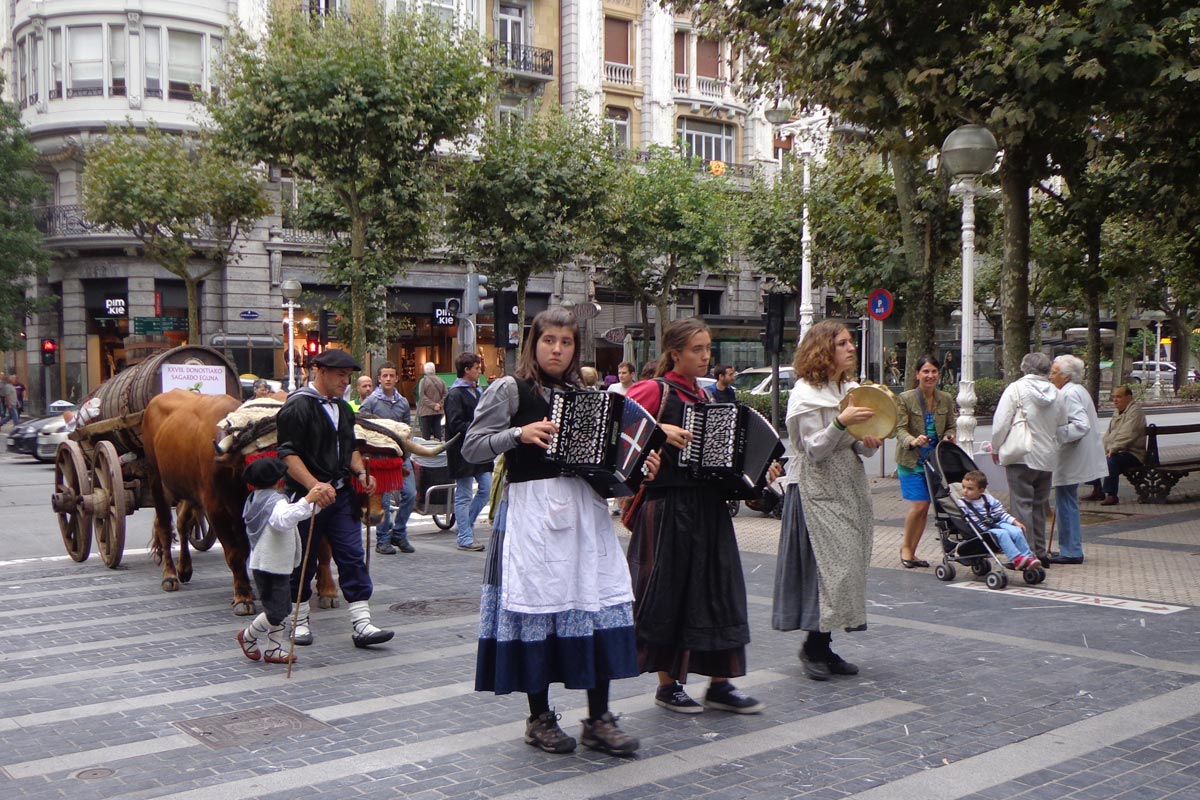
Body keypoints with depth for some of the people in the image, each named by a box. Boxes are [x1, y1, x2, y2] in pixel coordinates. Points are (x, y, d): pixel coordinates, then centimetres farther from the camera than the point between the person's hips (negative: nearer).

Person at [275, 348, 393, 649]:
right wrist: (314, 485, -28)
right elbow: (288, 454, -17)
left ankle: (362, 625, 0)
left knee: (353, 558, 0)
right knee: (303, 561, 7)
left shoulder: (342, 408, 16)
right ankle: (300, 622, 23)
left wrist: (360, 471, 7)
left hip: (341, 494, 7)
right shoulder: (297, 406, -11)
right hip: (306, 496, -7)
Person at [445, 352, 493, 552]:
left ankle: (466, 524, 25)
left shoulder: (476, 391, 15)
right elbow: (455, 425, -21)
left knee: (486, 488, 9)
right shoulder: (455, 394, -13)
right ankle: (465, 539, 7)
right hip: (463, 452, -8)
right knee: (464, 495, 0)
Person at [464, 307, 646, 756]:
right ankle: (539, 719, 14)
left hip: (583, 507, 5)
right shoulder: (510, 389, 0)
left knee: (598, 601, 0)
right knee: (537, 605, -2)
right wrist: (520, 433, -17)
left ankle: (598, 720, 10)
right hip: (532, 510, -5)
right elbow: (472, 448, -5)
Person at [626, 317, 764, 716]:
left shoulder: (704, 397, 14)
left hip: (708, 504, 7)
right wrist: (661, 430, -23)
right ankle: (668, 684, 16)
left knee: (718, 587, 6)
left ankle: (720, 683, 15)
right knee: (669, 592, 2)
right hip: (668, 506, -7)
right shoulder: (655, 391, -7)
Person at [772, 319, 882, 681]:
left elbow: (860, 445, 16)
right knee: (828, 563, -10)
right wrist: (841, 422, -27)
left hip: (849, 487, 8)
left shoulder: (853, 389, 14)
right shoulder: (806, 392, -8)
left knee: (846, 563, 6)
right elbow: (814, 449, -14)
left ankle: (822, 646, 12)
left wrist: (869, 442, -6)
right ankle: (813, 648, 1)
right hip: (817, 490, -8)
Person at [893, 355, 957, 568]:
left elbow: (952, 426, 14)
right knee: (919, 505, -12)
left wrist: (949, 437, -8)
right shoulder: (905, 399, -8)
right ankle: (905, 546, 11)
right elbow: (900, 429, -11)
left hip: (935, 460, 5)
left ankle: (912, 552, 19)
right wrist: (912, 441, -31)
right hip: (912, 460, -4)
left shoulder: (946, 399, 5)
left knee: (925, 507, 6)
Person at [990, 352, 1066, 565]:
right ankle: (1040, 553, 18)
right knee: (1039, 505, 13)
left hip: (1021, 456, -5)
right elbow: (1062, 425, 13)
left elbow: (1001, 422, -7)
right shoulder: (1054, 393, 7)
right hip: (1047, 458, 5)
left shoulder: (1015, 389, -7)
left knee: (1022, 505, -3)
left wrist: (996, 448, 6)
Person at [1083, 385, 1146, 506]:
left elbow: (1127, 435, -23)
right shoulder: (1117, 412, 18)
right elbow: (1108, 433, 21)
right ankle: (1097, 490, 12)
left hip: (1133, 454, -10)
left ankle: (1111, 496, -31)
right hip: (1115, 451, 10)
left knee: (1111, 460, -35)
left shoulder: (1135, 411, -12)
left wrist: (1113, 449, -24)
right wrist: (1105, 448, 3)